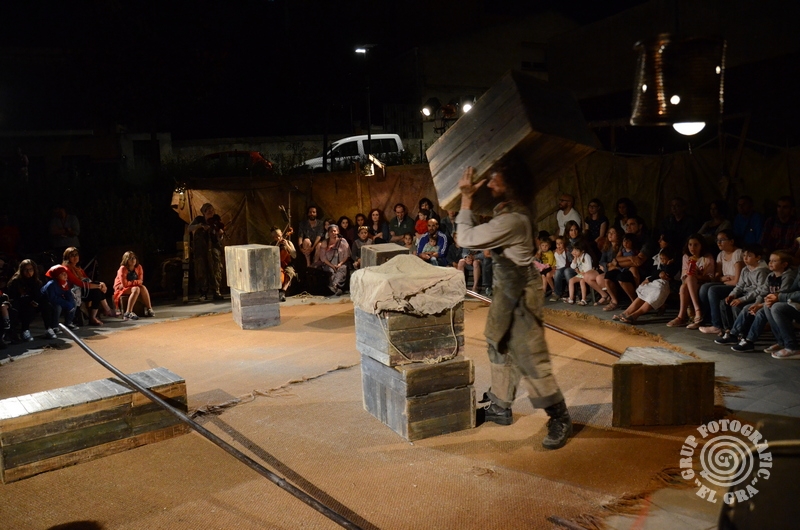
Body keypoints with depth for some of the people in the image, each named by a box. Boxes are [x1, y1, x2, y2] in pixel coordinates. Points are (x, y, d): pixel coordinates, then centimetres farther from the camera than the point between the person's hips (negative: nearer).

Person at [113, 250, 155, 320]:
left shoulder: (139, 267, -6)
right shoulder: (123, 269, -19)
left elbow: (140, 281, -3)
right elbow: (124, 284, -24)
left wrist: (130, 283, -17)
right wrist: (135, 282, -14)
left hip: (133, 287, 5)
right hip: (121, 289, -5)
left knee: (143, 288, -26)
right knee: (136, 289, -34)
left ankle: (149, 309, -21)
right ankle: (128, 313, -41)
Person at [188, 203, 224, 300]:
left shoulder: (215, 222, 2)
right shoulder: (199, 220, 4)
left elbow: (219, 239, -2)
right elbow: (190, 228, -12)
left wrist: (220, 234, -24)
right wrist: (200, 225, -26)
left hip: (213, 248, 0)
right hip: (200, 249, 0)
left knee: (215, 269, -8)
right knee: (202, 269, -2)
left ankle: (216, 291, -4)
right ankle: (204, 293, 4)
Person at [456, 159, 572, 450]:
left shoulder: (512, 219, -28)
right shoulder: (508, 209, 2)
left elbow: (468, 238, -21)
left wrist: (466, 198, -15)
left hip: (520, 295, -10)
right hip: (507, 290, 10)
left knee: (529, 358, -5)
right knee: (499, 348, 18)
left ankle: (560, 418, 9)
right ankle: (500, 407, 33)